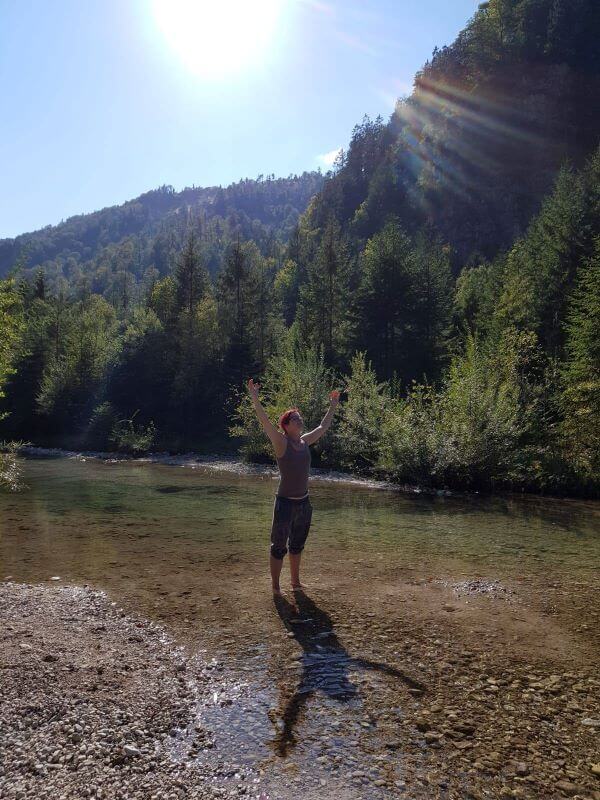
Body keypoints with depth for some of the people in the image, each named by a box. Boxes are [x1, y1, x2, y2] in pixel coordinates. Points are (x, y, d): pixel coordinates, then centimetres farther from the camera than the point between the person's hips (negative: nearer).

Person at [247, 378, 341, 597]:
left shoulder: (305, 441, 6)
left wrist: (333, 406, 24)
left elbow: (323, 426, 19)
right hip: (285, 502, -6)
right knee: (279, 546, 4)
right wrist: (255, 399, -34)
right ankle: (275, 586, 17)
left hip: (304, 502, 6)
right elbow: (265, 422, -24)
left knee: (297, 545, 19)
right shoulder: (281, 443, -11)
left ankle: (295, 581, 34)